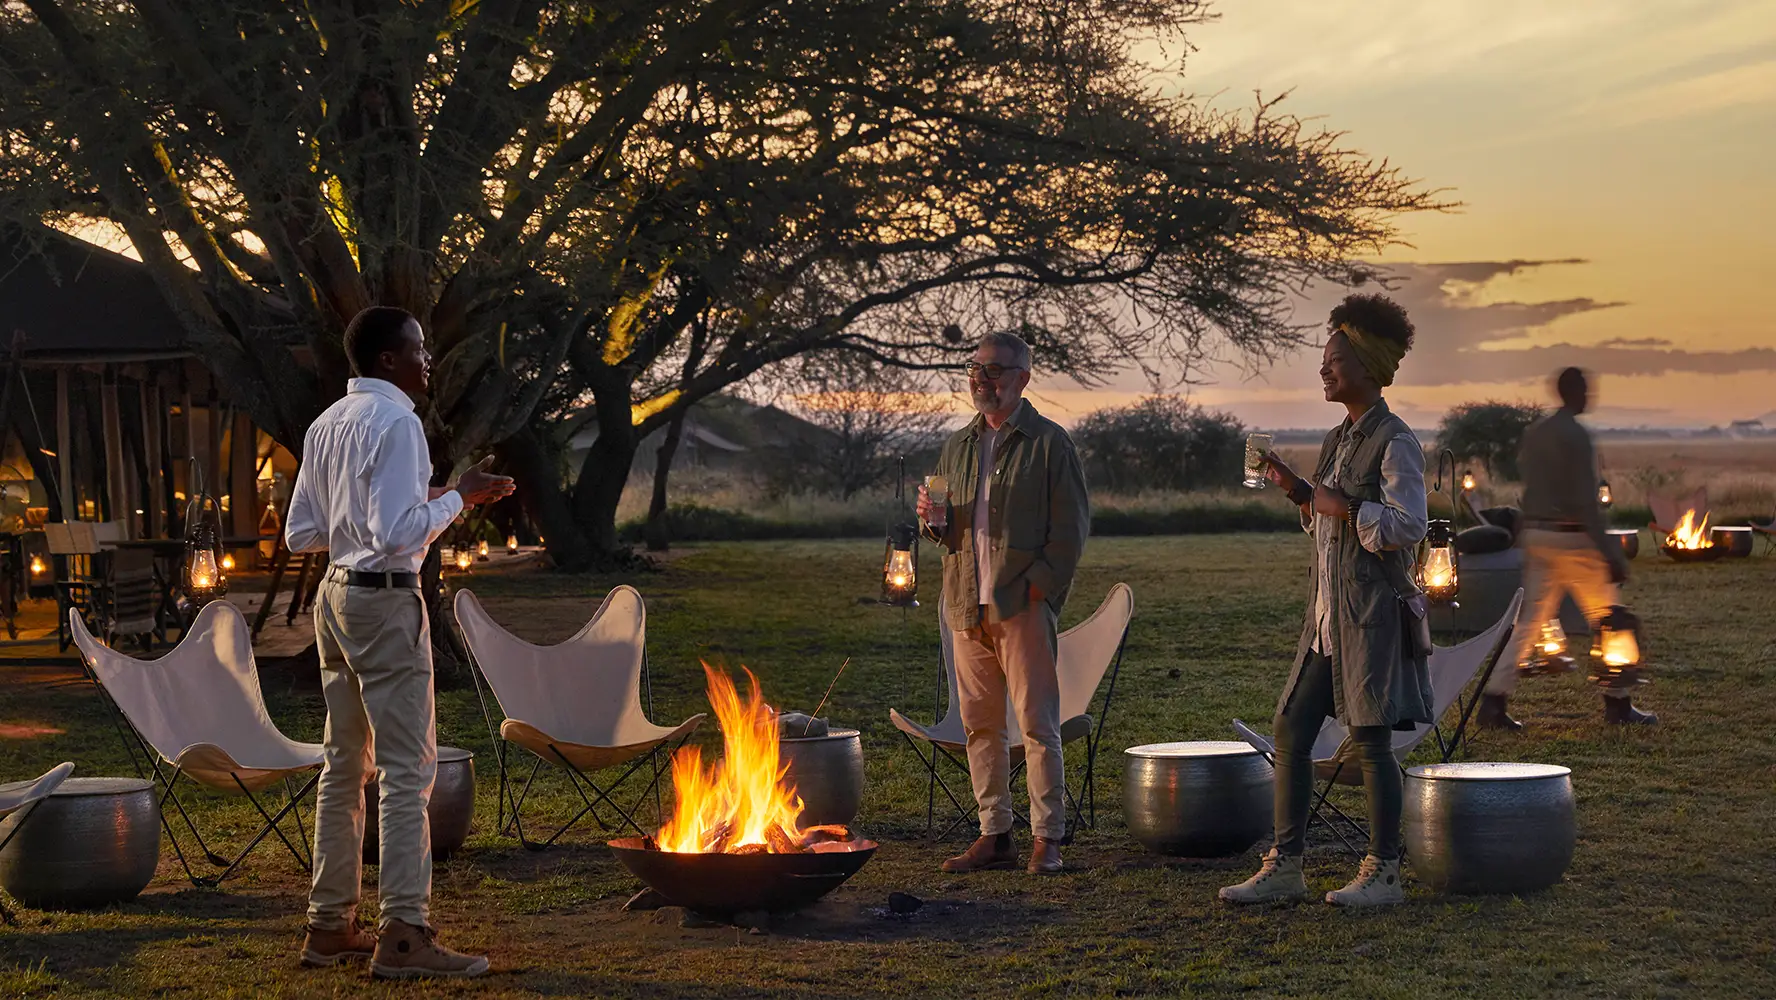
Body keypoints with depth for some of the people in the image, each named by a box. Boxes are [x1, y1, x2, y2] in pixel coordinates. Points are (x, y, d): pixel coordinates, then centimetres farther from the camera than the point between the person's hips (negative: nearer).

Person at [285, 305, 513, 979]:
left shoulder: (326, 425, 12)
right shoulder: (395, 422, -14)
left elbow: (300, 534, 15)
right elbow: (399, 534, -21)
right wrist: (459, 497, -10)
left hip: (335, 593, 9)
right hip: (386, 600, -9)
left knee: (345, 764, 13)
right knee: (407, 767, -6)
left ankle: (329, 924, 18)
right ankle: (404, 935, -8)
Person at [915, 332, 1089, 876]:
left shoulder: (1050, 443, -1)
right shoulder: (958, 446, 17)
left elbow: (1071, 528, -4)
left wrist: (1038, 585, -13)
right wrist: (936, 521, -2)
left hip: (1023, 605, -6)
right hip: (967, 606, 6)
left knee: (1038, 724, -5)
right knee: (980, 726, 8)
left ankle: (1047, 839, 1)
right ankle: (994, 836, 15)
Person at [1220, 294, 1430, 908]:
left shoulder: (1396, 443, -11)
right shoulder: (1339, 440, 15)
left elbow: (1407, 526, -20)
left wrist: (1344, 508, -16)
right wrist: (1298, 491, 10)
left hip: (1373, 610, -9)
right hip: (1328, 609, 9)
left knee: (1369, 738, -4)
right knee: (1292, 731, 5)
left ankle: (1383, 872, 6)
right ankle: (1284, 867, 11)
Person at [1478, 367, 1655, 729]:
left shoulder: (1533, 433, 11)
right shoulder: (1576, 435, -14)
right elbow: (1586, 499, -19)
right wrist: (1610, 553, -19)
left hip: (1535, 534, 8)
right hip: (1571, 537, -8)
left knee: (1529, 620, 6)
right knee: (1607, 619, 6)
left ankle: (1494, 702, -2)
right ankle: (1617, 703, 11)